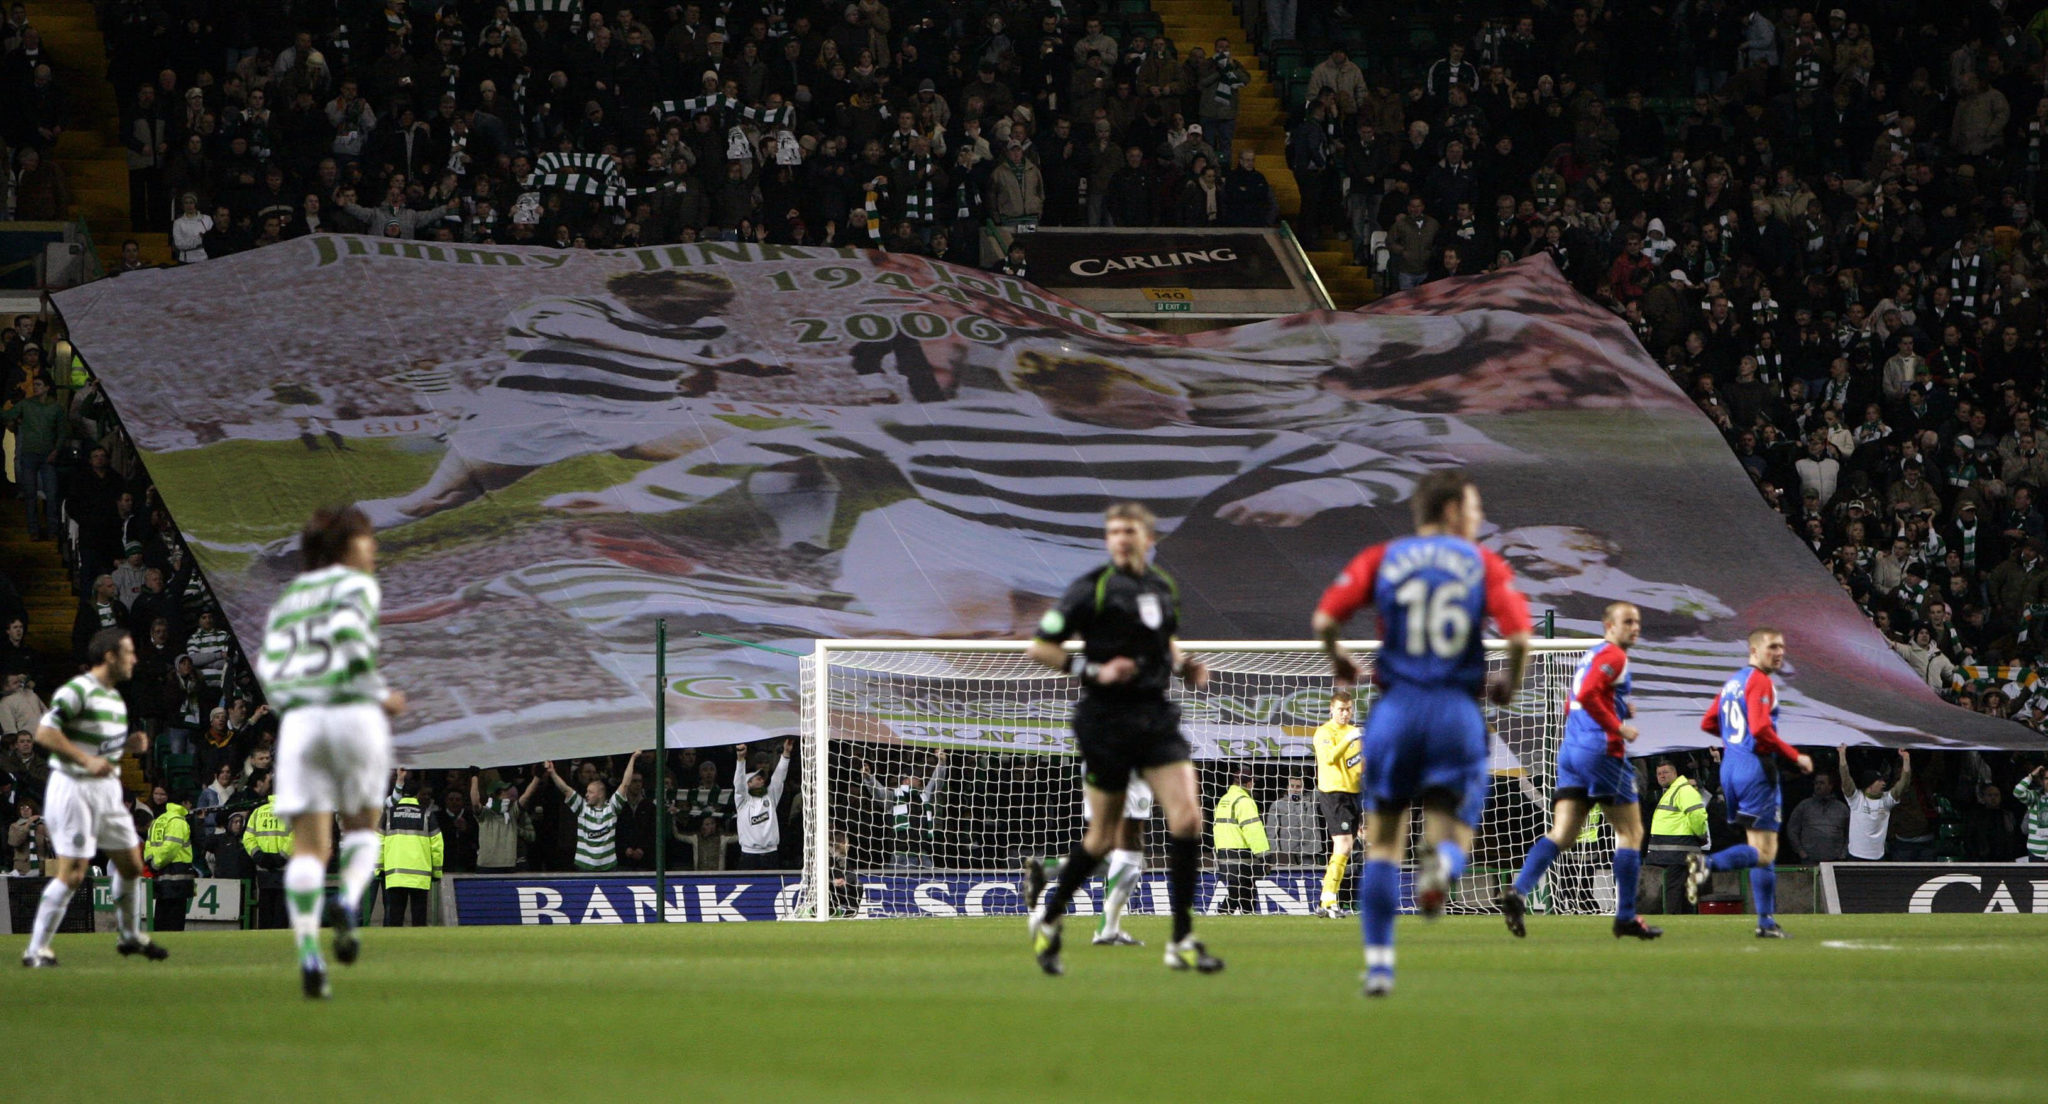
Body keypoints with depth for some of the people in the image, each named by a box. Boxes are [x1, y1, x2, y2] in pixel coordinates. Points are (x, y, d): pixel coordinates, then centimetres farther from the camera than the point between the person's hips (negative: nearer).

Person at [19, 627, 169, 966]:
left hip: (107, 790, 9)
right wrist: (87, 760, -26)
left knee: (131, 865, 13)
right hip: (74, 789, -9)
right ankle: (36, 950, -6)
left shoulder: (114, 697, 15)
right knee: (72, 873, -12)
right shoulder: (77, 691, -14)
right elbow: (44, 733, -21)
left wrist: (130, 743, 6)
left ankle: (131, 936, 33)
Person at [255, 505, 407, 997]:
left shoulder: (286, 601, 21)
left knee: (309, 848, 0)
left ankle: (307, 953, -17)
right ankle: (349, 906, -13)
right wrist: (380, 696, -6)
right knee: (362, 827, 17)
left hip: (299, 719, 3)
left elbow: (271, 667, 8)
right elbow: (347, 633, -13)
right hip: (355, 715, -3)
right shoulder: (357, 586, 5)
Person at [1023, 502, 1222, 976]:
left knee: (1187, 817, -10)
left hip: (1157, 715, 5)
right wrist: (1093, 671, -18)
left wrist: (1184, 665, 8)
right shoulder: (1093, 589, -9)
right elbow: (1040, 647, -8)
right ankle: (1047, 913, 29)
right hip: (1107, 719, -5)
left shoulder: (1164, 587, 9)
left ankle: (1182, 941, -4)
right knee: (1103, 836, 4)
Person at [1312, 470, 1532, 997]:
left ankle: (1379, 962, 6)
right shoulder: (1484, 565, 4)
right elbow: (1519, 636, -9)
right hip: (1458, 711, -1)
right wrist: (1509, 685, 10)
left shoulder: (1382, 559, 6)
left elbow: (1325, 618, -5)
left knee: (1383, 843, 13)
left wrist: (1339, 659, 15)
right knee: (1453, 836, 9)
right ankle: (1441, 865, -30)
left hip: (1396, 709, 1)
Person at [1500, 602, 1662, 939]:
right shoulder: (1613, 656, -6)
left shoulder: (1591, 657, 23)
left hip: (1571, 751, 8)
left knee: (1561, 834, -2)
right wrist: (1618, 728, -14)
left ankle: (1518, 891, -23)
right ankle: (1626, 917, 1)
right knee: (1630, 832, 2)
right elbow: (1588, 695, -20)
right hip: (1601, 750, -8)